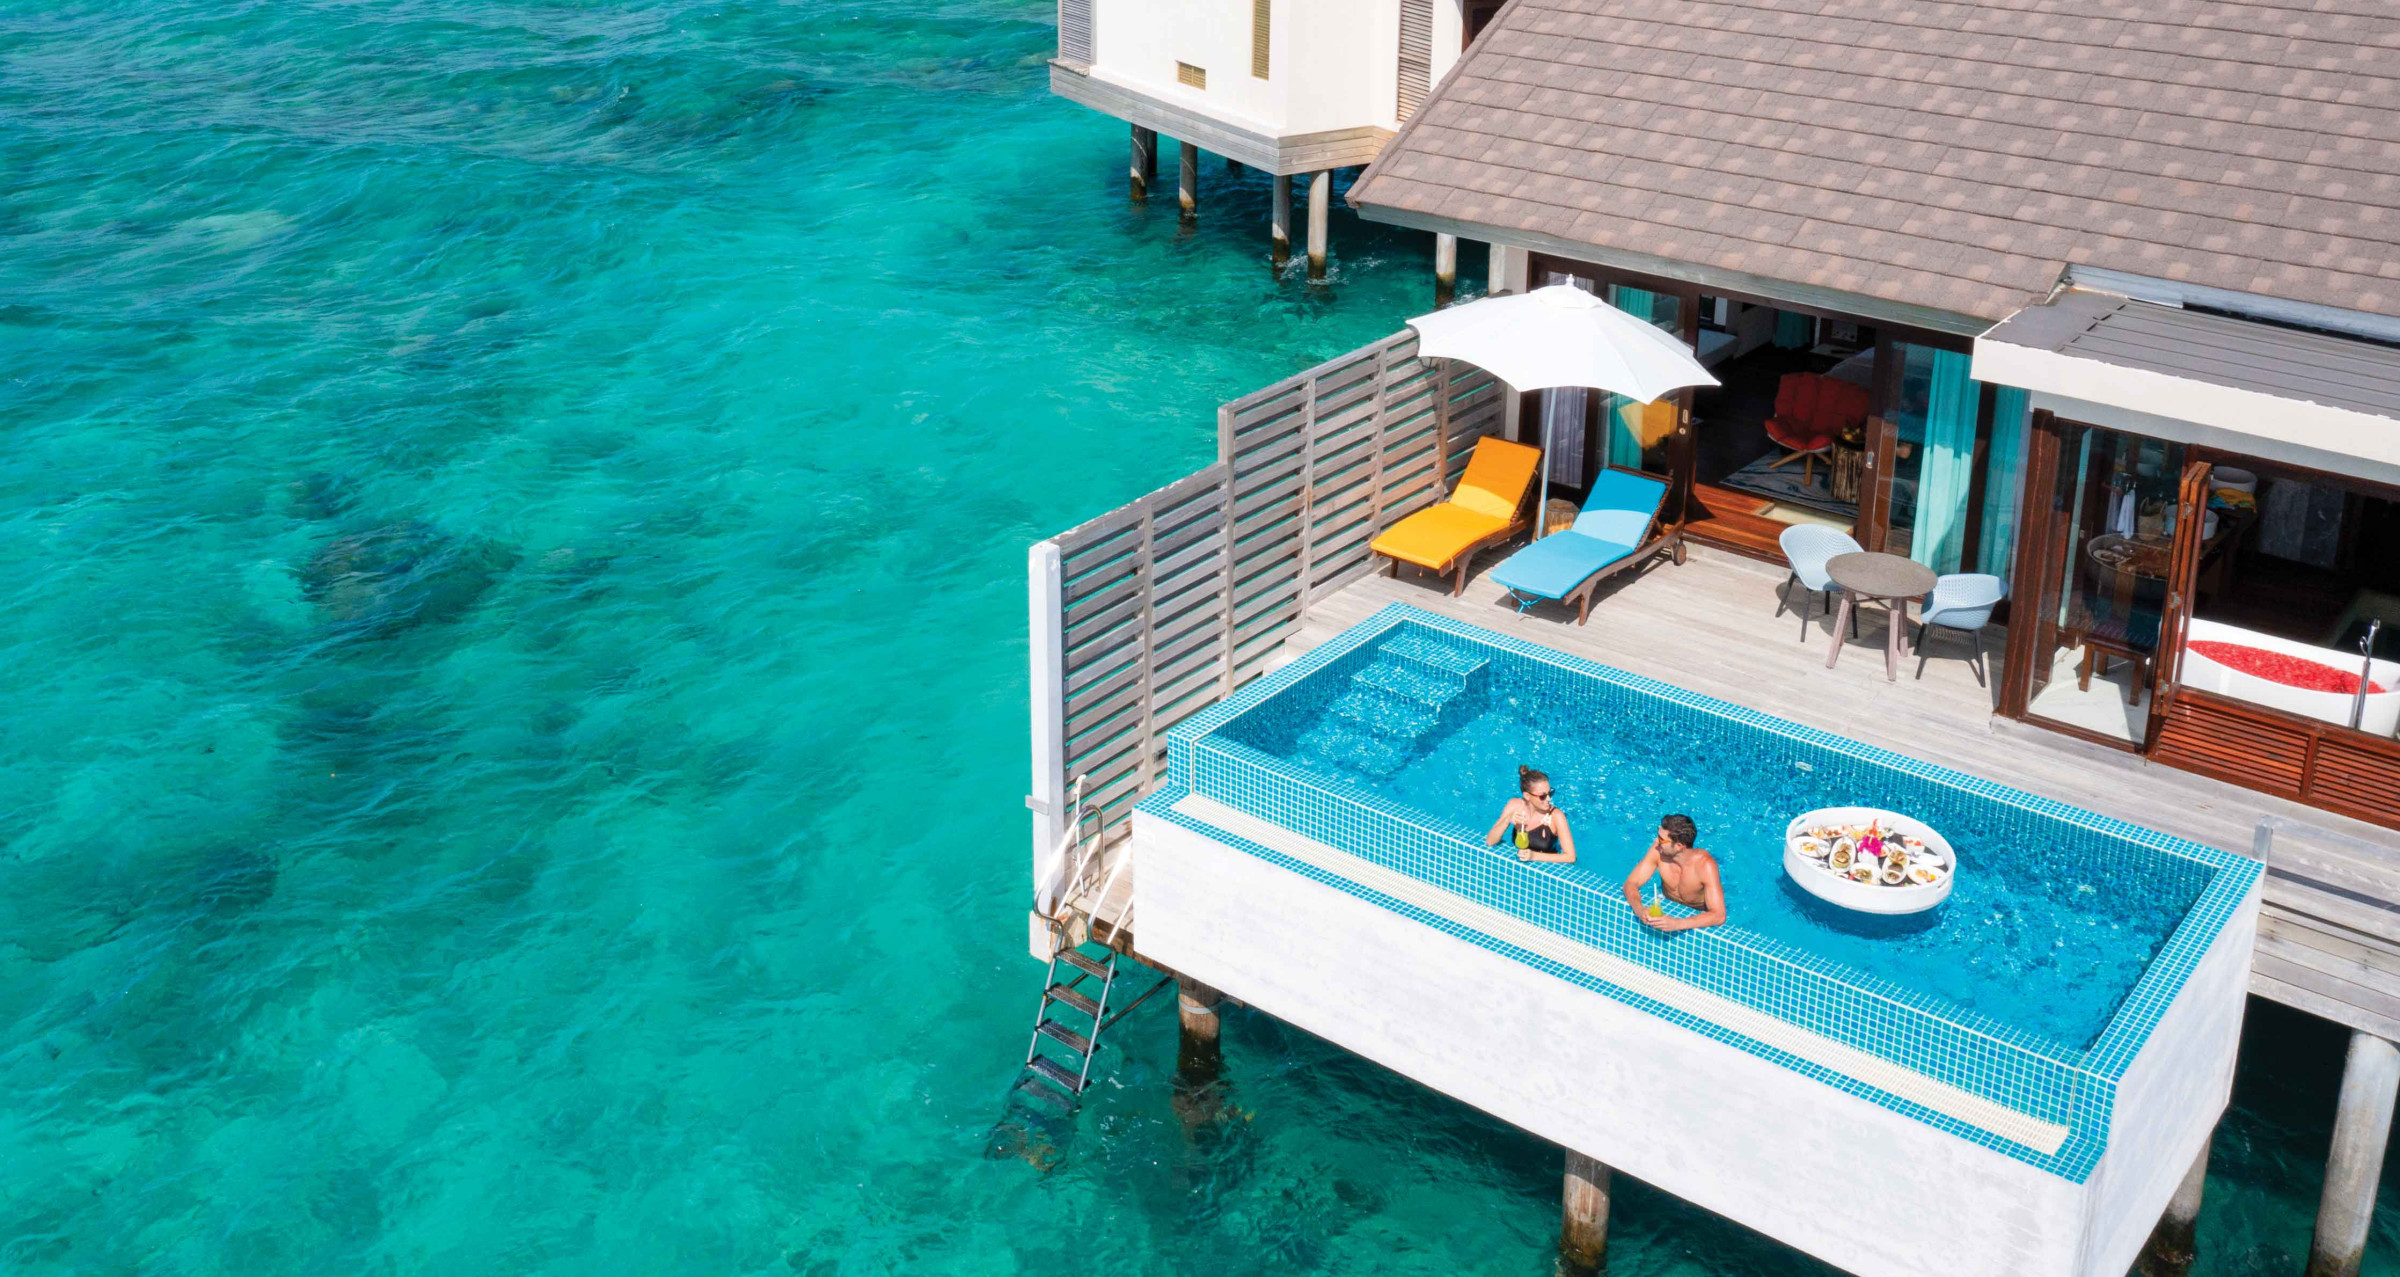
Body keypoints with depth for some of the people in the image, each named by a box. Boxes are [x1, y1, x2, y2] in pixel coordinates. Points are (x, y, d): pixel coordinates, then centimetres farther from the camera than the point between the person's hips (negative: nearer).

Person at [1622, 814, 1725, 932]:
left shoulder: (1705, 865, -34)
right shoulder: (1658, 851, -24)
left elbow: (1719, 916, -39)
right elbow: (1631, 883, -17)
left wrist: (1677, 924, -52)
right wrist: (1639, 909, -40)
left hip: (1699, 914, -3)